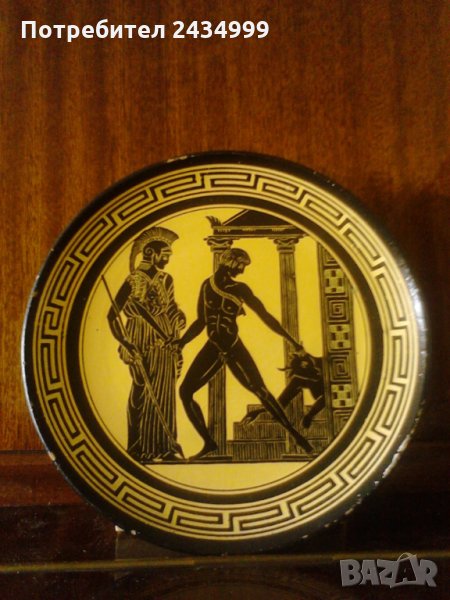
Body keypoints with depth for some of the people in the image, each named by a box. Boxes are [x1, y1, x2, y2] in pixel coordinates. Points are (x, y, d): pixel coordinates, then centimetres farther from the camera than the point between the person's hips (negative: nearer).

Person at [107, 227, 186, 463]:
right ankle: (141, 449, 12)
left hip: (165, 345, 6)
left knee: (163, 396, 9)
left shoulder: (166, 280, 10)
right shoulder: (133, 281, -10)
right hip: (143, 346, -6)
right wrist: (127, 345, -17)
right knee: (142, 395, 0)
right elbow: (113, 315, -13)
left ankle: (164, 447, 18)